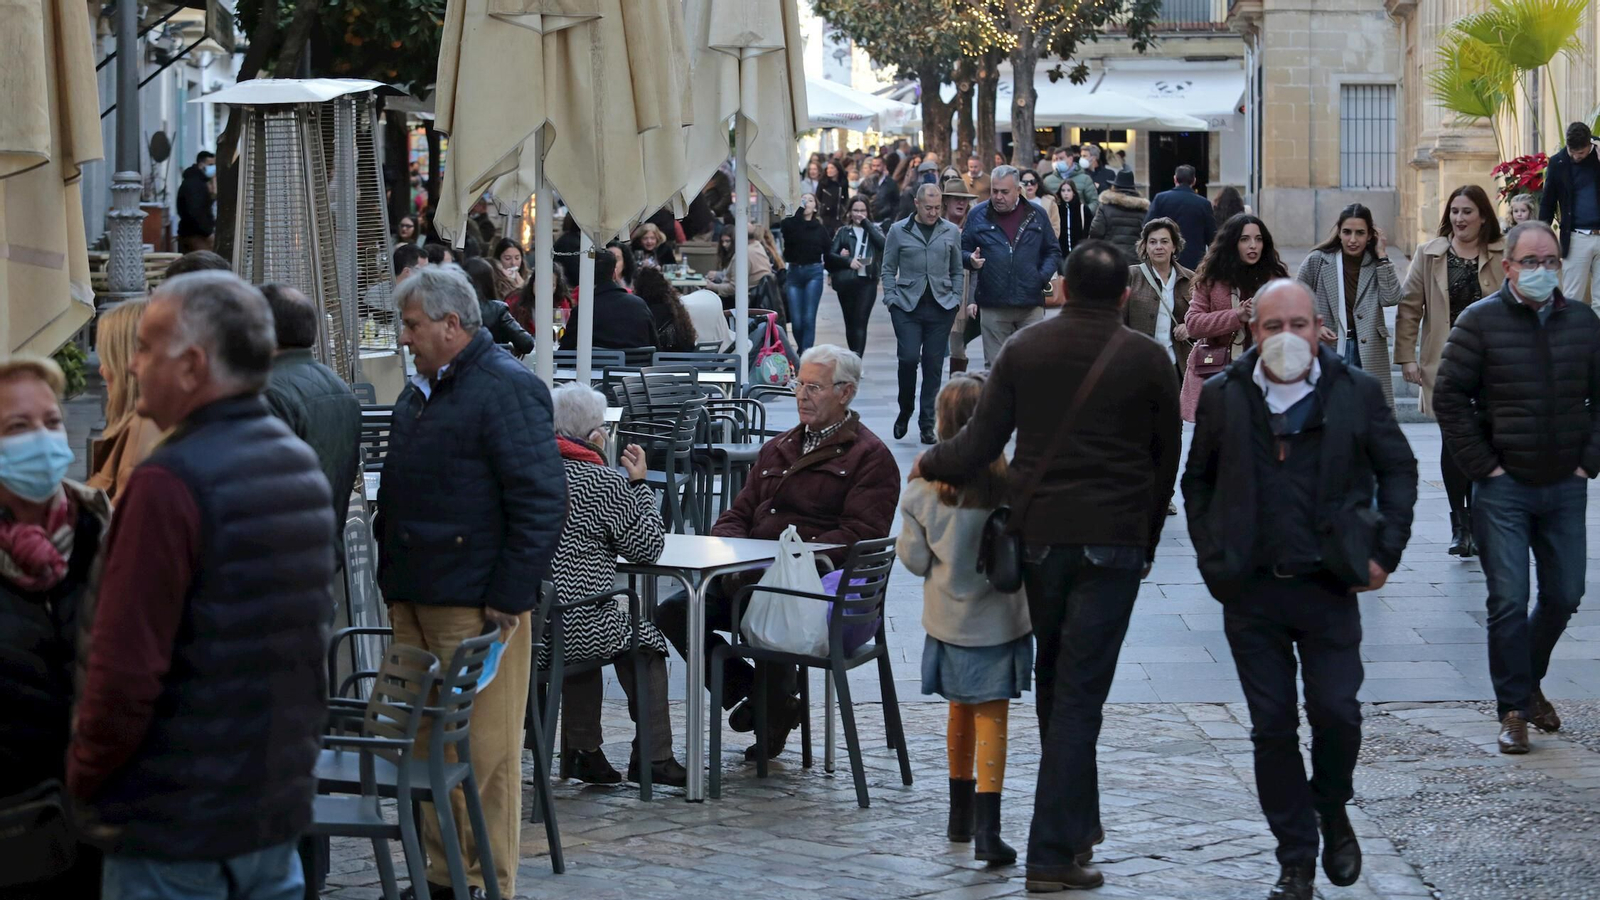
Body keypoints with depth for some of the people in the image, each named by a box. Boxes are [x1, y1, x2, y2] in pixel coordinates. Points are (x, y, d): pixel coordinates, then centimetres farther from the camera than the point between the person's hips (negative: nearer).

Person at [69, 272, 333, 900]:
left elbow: (125, 668, -21)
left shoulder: (172, 482, -19)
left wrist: (85, 778, -7)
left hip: (175, 829, -8)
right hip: (279, 812, 8)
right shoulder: (303, 465, 8)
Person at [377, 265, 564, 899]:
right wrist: (394, 579, 17)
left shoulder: (508, 389, -11)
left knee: (484, 750, -4)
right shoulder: (421, 389, 17)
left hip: (474, 607, -9)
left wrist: (508, 597, -17)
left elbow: (541, 501, -16)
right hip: (414, 601, 9)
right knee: (426, 742, 12)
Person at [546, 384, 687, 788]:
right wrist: (639, 484, 10)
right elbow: (648, 548, 0)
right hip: (580, 627, -5)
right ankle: (653, 758, 25)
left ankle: (582, 751, 35)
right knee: (645, 641, 23)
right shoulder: (605, 482, -9)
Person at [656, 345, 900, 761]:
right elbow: (737, 515, 26)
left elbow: (861, 533, -11)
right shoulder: (779, 448, 25)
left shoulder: (870, 457, 1)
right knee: (674, 612, -13)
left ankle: (776, 709, -8)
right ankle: (751, 692, -2)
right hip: (749, 577, 7)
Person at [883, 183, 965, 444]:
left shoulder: (951, 232, 10)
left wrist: (955, 300, 4)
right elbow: (889, 269, 7)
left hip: (941, 307, 2)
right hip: (907, 306, -2)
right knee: (909, 358, -12)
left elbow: (957, 270, 14)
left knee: (933, 365, 2)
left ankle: (927, 424, 8)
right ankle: (905, 412, 12)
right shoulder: (898, 231, 5)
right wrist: (891, 299, -2)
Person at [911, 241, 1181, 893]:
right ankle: (1054, 852, -6)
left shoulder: (1024, 349, 2)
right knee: (1079, 696, -4)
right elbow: (1167, 462, 7)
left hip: (1038, 536, 3)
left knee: (1055, 682, 19)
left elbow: (978, 447, -2)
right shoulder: (1147, 360, -1)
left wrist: (928, 462, 18)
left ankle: (1077, 822, 28)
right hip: (1111, 544, -3)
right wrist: (1146, 542, 18)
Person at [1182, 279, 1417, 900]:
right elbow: (1198, 482, 13)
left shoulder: (1356, 392, 1)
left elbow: (1399, 469, 9)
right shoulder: (1224, 396, 4)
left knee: (1337, 712, -5)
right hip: (1251, 591, 1)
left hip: (1328, 586, -1)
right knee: (1273, 727, 3)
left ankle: (1331, 812, 26)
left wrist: (1385, 550, 1)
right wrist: (1213, 558, 4)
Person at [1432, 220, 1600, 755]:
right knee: (1509, 601, -6)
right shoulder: (1480, 321, -5)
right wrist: (1483, 466, -8)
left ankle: (1529, 682, 32)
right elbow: (1449, 397, -5)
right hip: (1503, 488, -4)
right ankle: (1513, 710, 4)